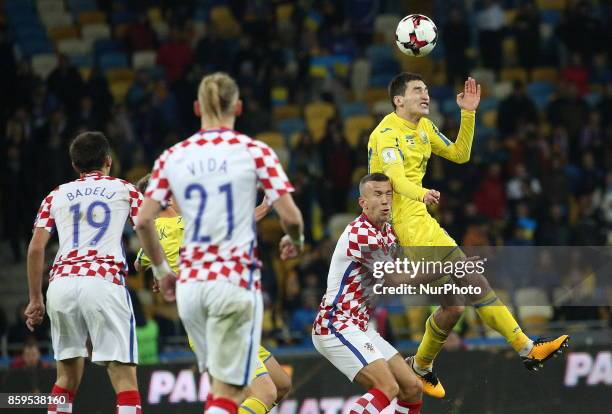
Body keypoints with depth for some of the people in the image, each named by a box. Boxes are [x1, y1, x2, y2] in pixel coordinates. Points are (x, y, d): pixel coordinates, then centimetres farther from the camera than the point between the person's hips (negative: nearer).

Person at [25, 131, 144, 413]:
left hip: (61, 283, 3)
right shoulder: (124, 190, 17)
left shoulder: (56, 195, 21)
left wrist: (35, 299, 17)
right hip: (104, 282, -3)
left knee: (67, 374, 16)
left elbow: (35, 248, 13)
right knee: (124, 376, -6)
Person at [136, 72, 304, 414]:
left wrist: (162, 270, 16)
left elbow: (144, 221, 1)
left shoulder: (173, 157, 5)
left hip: (190, 283, 4)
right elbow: (291, 217, -8)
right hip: (236, 281, -4)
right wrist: (296, 240, 15)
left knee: (222, 383, 21)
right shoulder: (254, 152, -4)